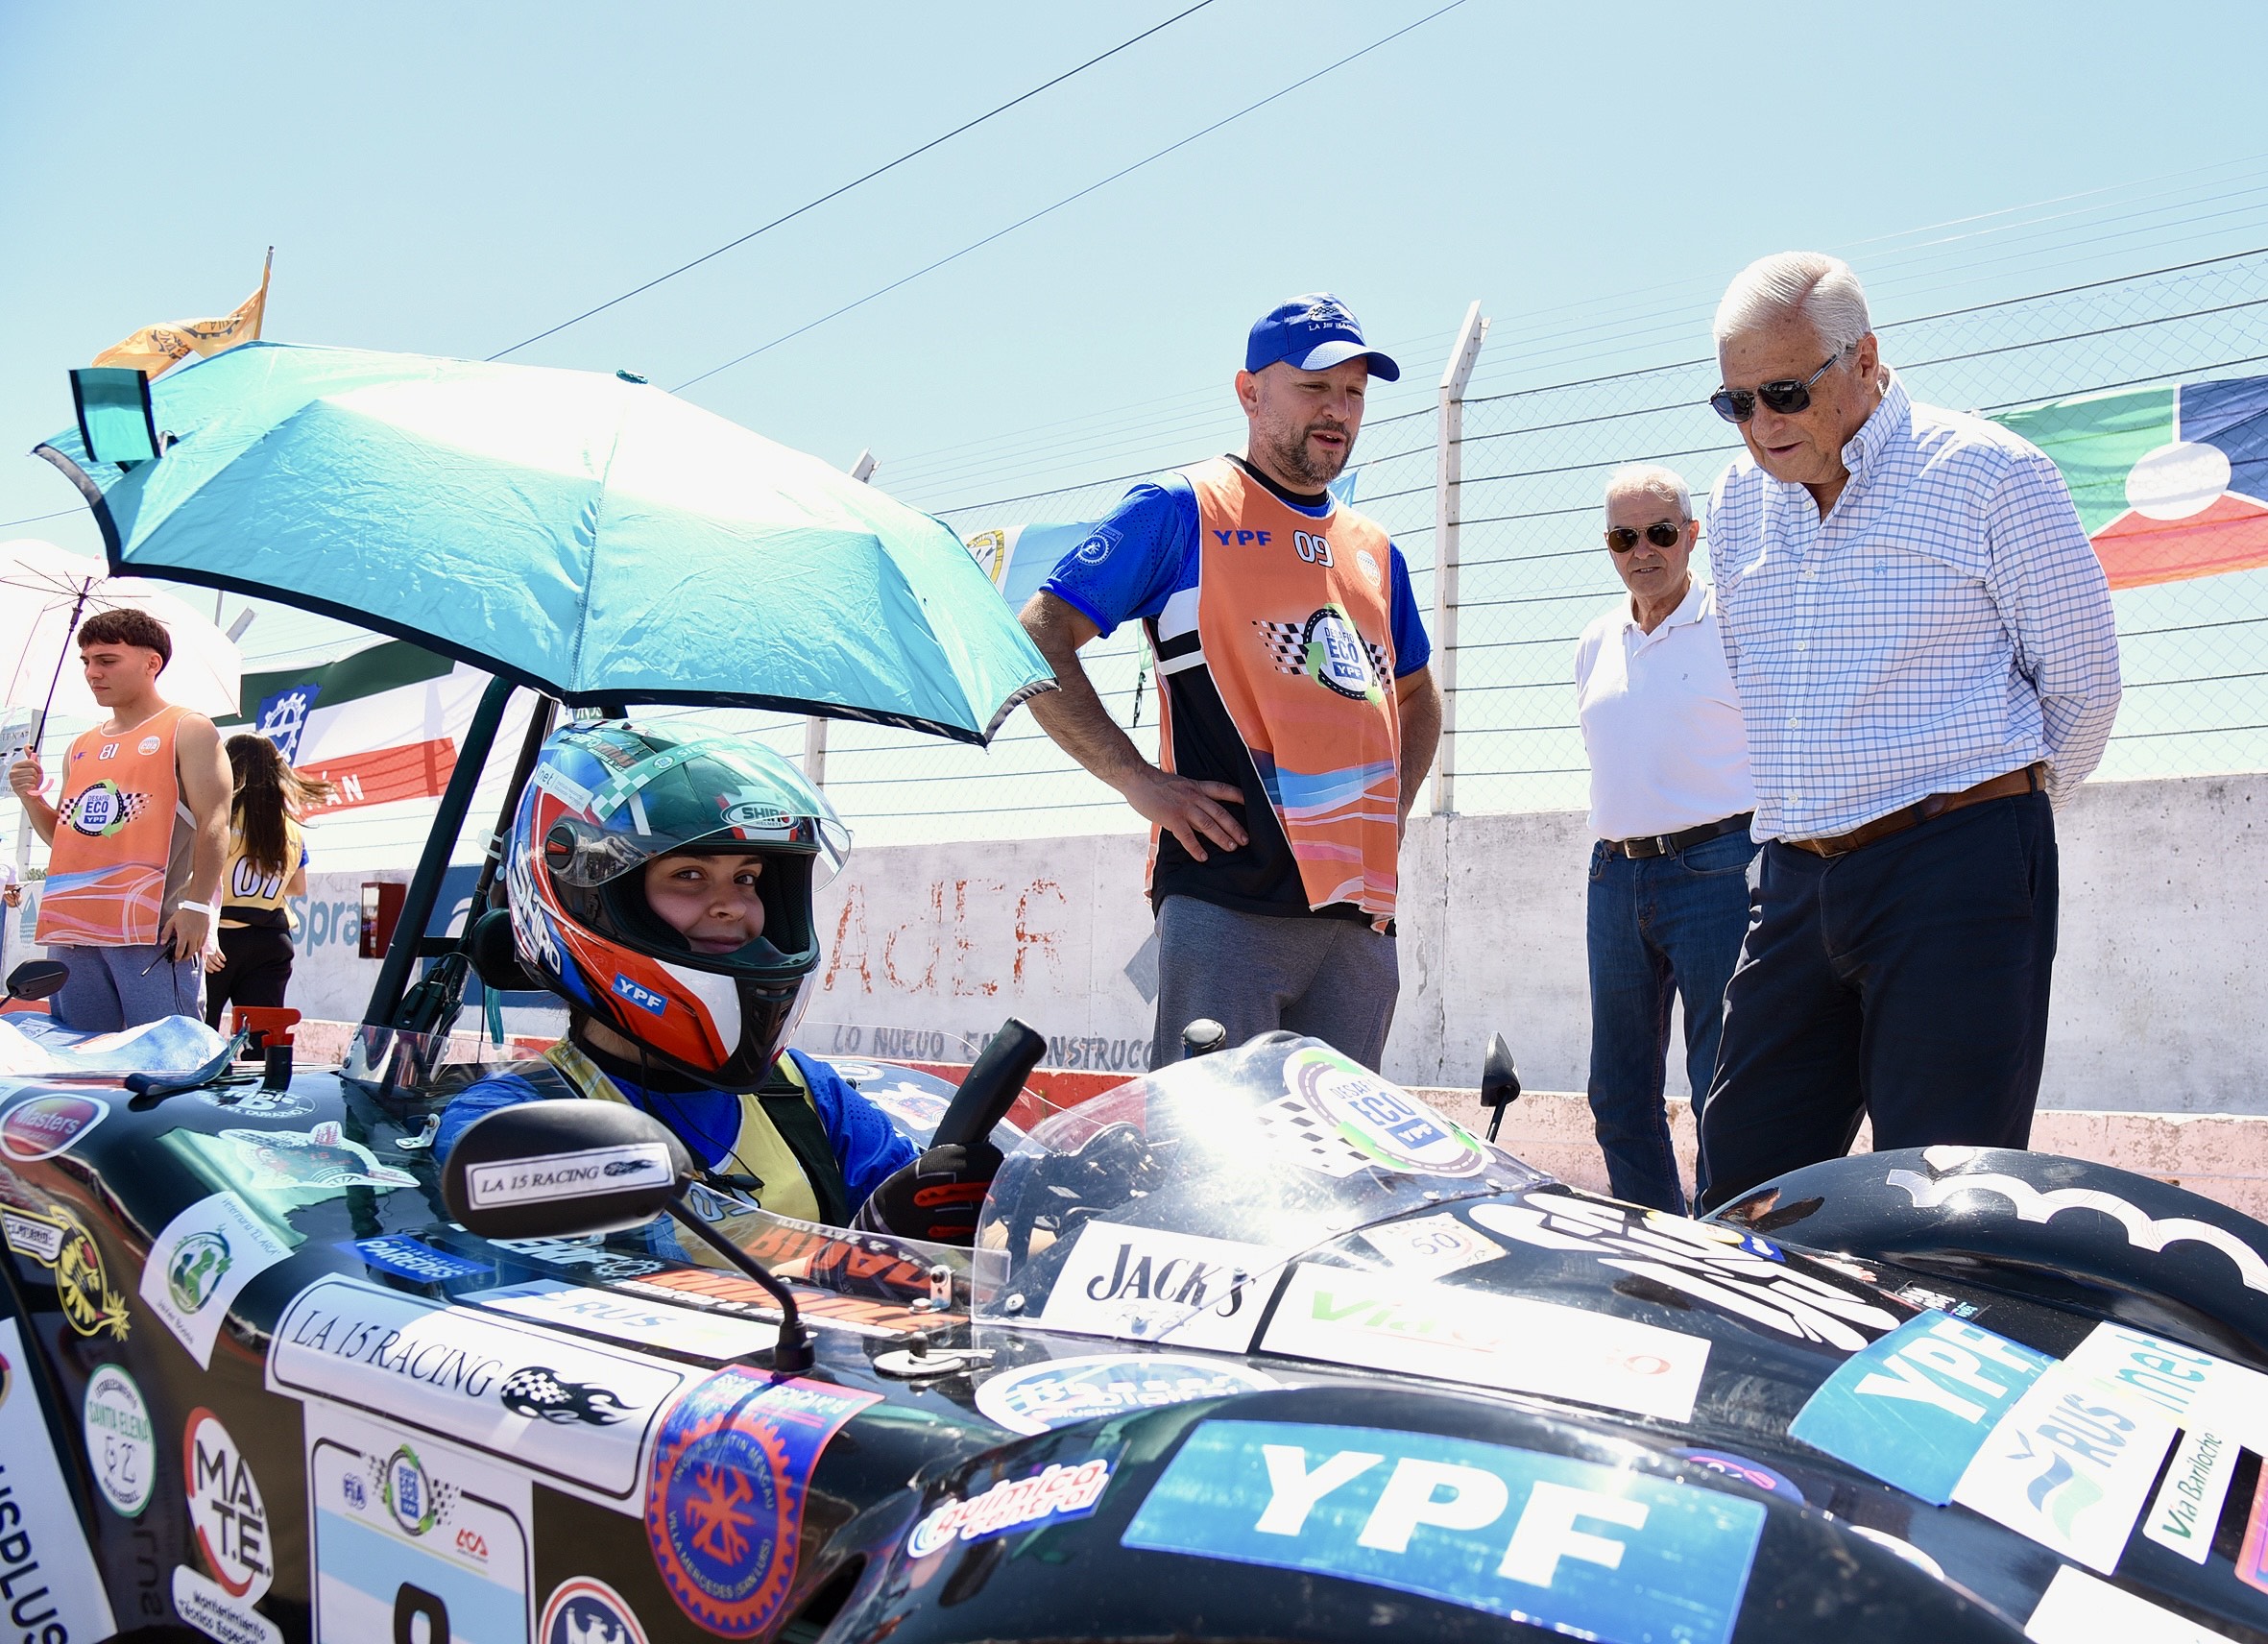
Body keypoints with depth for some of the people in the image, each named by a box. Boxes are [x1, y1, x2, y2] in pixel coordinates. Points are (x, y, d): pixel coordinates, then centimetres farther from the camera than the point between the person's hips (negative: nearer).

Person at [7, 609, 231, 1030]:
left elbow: (213, 824, -7)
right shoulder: (81, 748, 24)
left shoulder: (188, 731, 3)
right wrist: (32, 798, 9)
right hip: (70, 928, 7)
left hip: (154, 930, -7)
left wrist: (197, 904, -17)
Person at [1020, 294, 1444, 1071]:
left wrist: (1389, 815, 18)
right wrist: (1140, 780, -10)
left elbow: (1417, 696, 35)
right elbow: (1037, 643, -2)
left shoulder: (1375, 550, 21)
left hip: (1362, 913, 6)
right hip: (1228, 902, -6)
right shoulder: (1183, 509, 3)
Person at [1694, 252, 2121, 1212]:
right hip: (1794, 880, 6)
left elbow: (2083, 682, 1)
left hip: (1955, 874, -6)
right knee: (1739, 1186, 6)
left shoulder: (1988, 474, -4)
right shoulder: (1737, 504, 14)